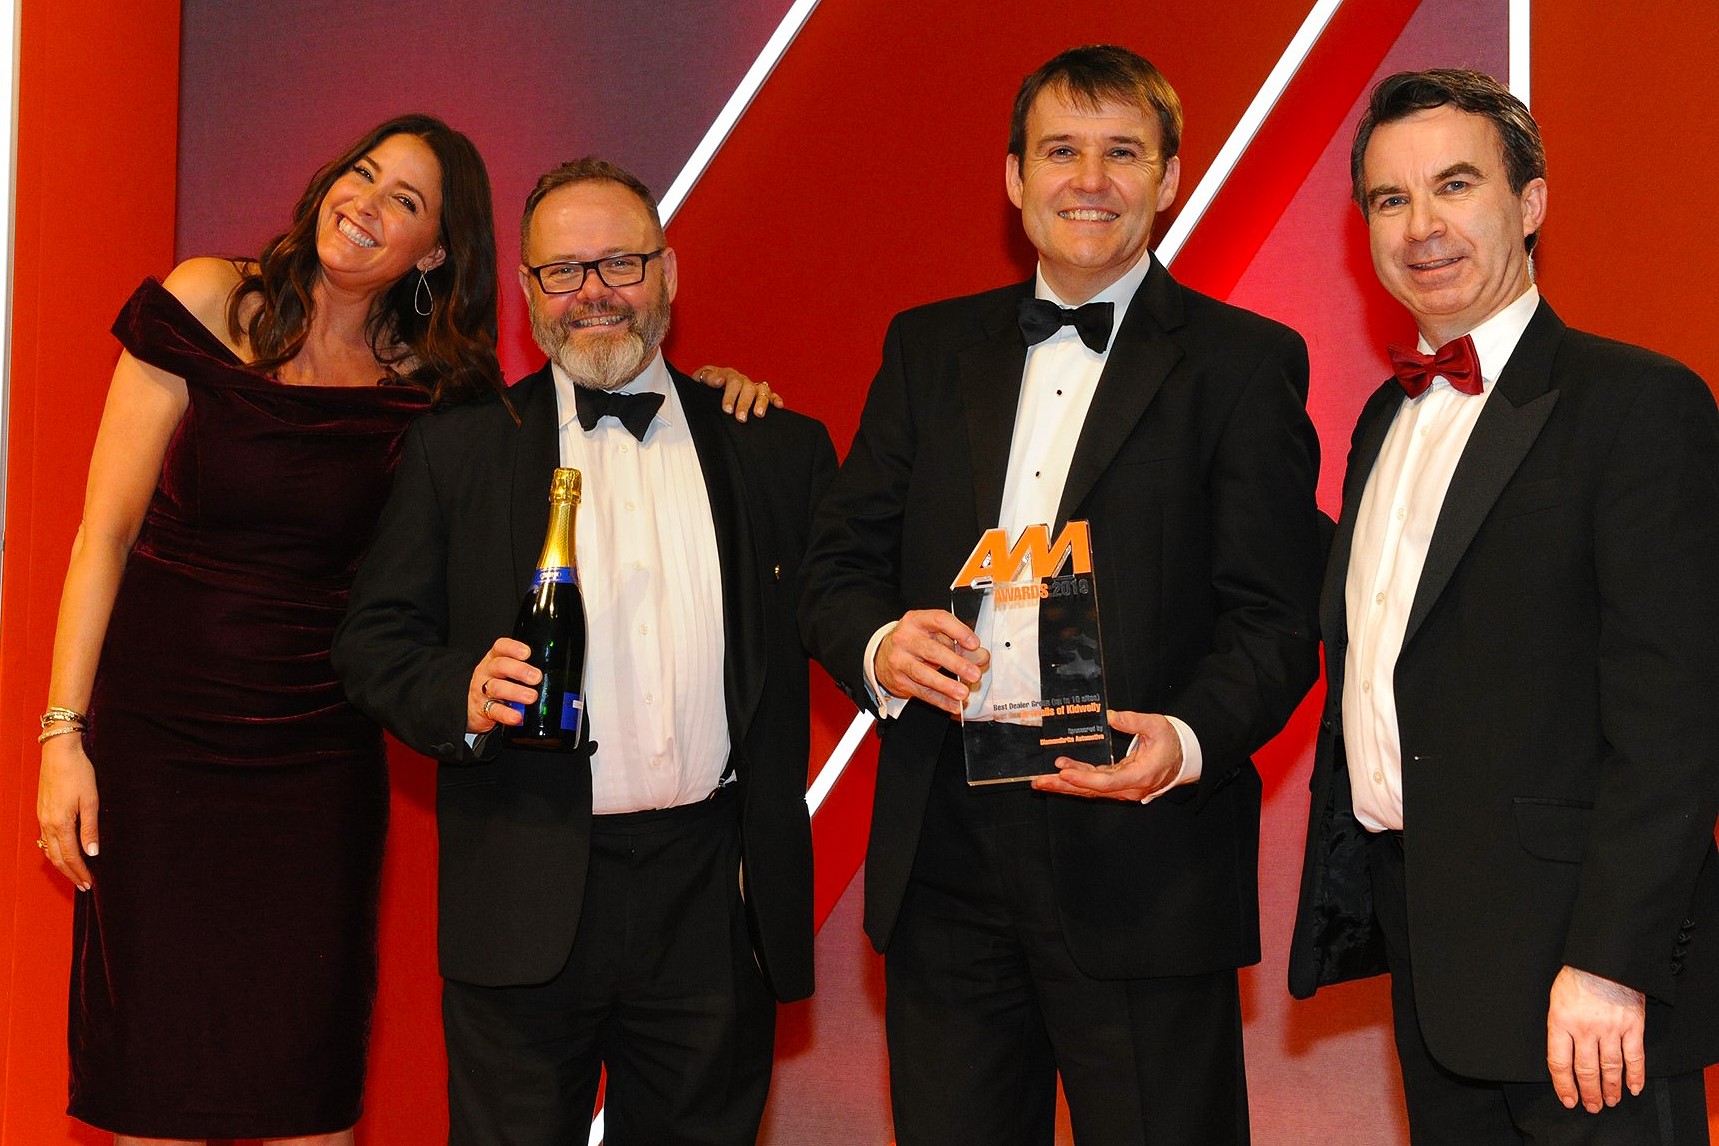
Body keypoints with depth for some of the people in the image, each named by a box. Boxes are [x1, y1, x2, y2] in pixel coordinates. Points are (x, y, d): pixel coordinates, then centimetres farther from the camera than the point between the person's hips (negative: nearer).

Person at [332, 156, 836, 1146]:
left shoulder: (781, 452, 9)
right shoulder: (457, 452, 5)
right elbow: (374, 639, 3)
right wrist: (464, 694, -15)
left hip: (717, 904, 2)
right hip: (525, 907, -1)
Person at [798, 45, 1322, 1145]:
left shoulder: (1246, 362, 1)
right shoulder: (929, 348, 13)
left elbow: (1274, 619, -5)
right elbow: (837, 565, 10)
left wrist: (1190, 738, -24)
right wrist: (880, 645, -13)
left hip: (1146, 873, -3)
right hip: (944, 865, 4)